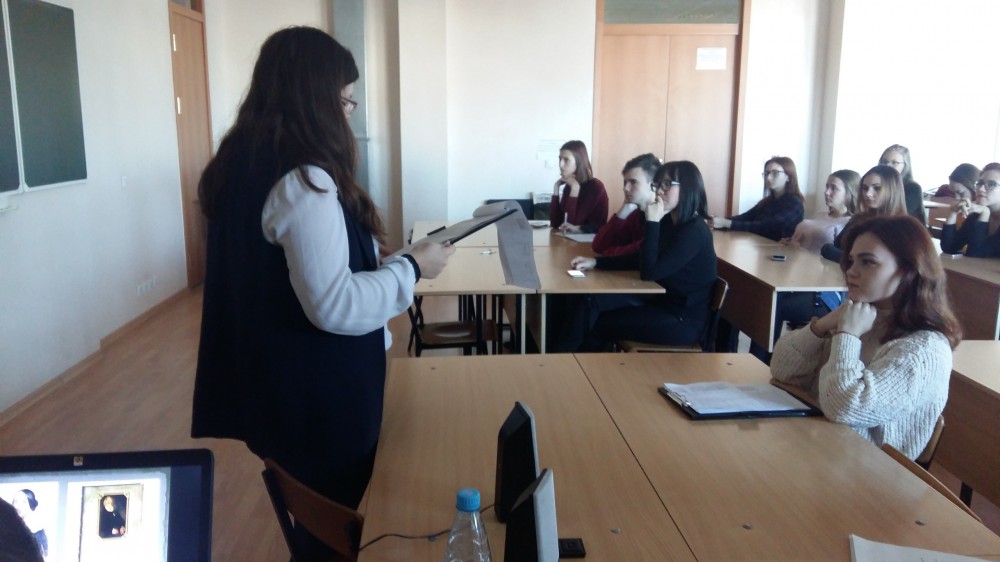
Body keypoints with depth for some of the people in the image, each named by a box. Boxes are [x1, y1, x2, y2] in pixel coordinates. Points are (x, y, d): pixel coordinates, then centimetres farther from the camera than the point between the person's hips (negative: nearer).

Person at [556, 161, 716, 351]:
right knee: (594, 302, -5)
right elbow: (639, 259, 13)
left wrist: (652, 223, -23)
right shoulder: (670, 222, 7)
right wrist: (595, 262, 3)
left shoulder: (694, 232, -21)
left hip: (683, 320, -8)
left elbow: (649, 272, -25)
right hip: (662, 300, 8)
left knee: (599, 323, -8)